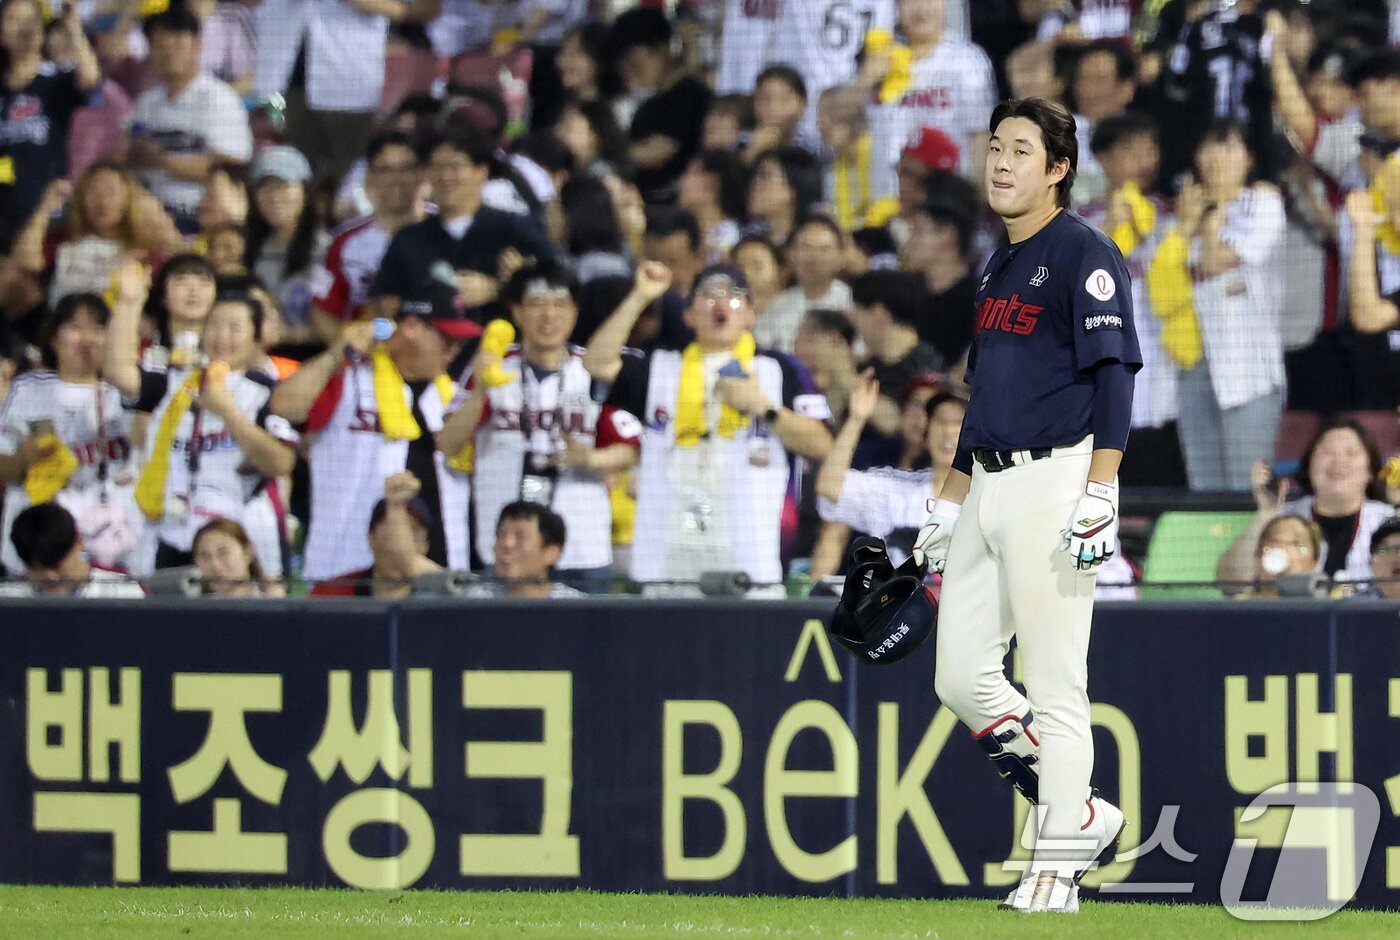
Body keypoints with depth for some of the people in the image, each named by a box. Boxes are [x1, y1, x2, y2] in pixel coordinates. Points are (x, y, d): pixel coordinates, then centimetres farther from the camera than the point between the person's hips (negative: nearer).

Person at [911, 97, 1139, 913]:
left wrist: (1099, 495, -22)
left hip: (1054, 481, -9)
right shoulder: (1000, 266, 20)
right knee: (963, 677, 6)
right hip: (990, 489, 9)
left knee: (1053, 684, -7)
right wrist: (949, 504, 25)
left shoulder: (1083, 252, -7)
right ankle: (1083, 813, 18)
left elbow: (1114, 372, -14)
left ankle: (1059, 864, -3)